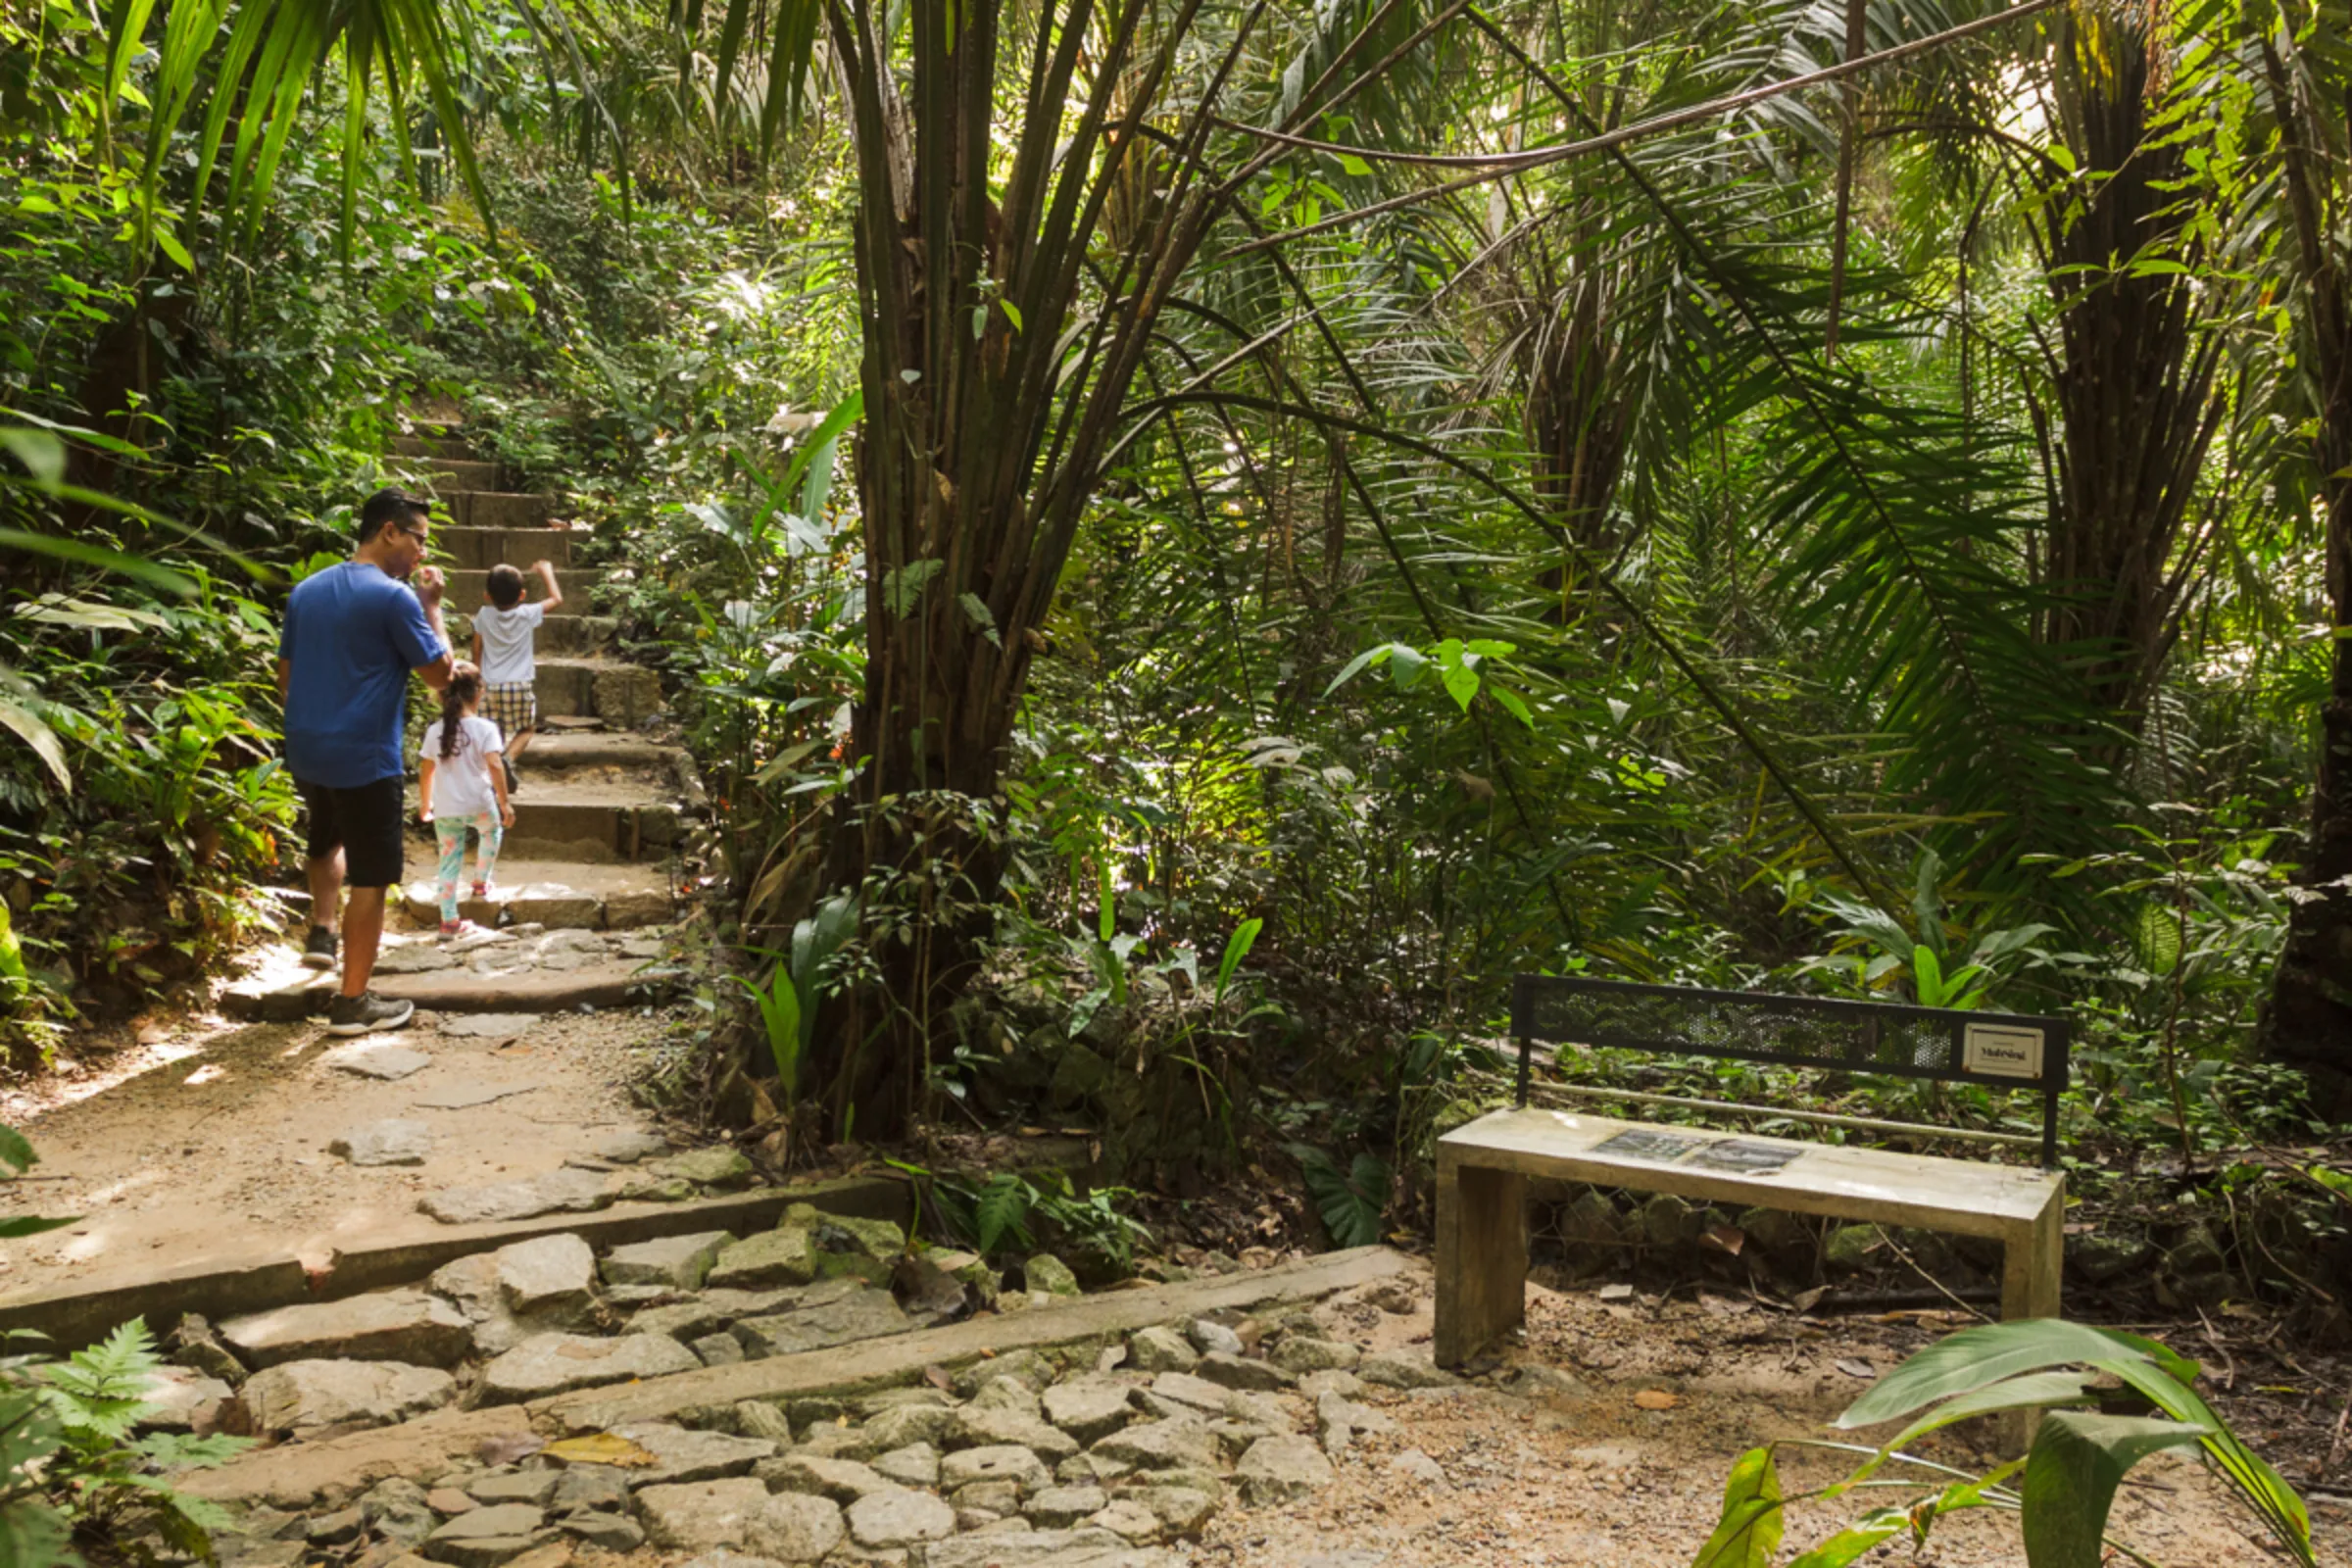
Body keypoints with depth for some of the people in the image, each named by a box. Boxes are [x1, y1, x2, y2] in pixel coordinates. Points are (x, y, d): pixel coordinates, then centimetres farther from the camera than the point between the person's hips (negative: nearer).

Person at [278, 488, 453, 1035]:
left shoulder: (307, 590, 10)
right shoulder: (394, 597, -13)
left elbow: (284, 676, 16)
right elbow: (440, 674, -8)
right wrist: (431, 606, 0)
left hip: (305, 750, 8)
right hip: (364, 756, -7)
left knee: (329, 839, 34)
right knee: (370, 876, 1)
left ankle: (322, 933, 25)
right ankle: (353, 1003, 4)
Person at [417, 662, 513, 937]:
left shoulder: (435, 731, 3)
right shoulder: (485, 728, -8)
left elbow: (426, 772, 8)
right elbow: (494, 766, -16)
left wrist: (425, 804, 21)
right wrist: (505, 803, -12)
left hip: (445, 809, 3)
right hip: (479, 804, -3)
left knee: (450, 861, 8)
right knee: (491, 832, 30)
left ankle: (449, 920, 9)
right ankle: (481, 882, 41)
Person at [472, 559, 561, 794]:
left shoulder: (484, 616, 2)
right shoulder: (528, 614, -5)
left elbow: (477, 651, 11)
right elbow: (557, 598, 9)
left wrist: (479, 676, 26)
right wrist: (546, 572, 22)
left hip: (491, 686, 2)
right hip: (521, 686, -2)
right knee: (526, 729, 13)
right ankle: (510, 757, -14)